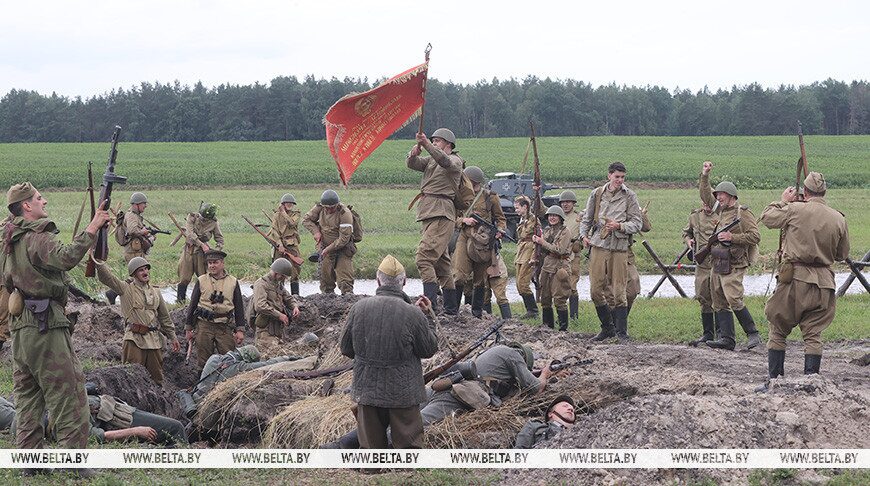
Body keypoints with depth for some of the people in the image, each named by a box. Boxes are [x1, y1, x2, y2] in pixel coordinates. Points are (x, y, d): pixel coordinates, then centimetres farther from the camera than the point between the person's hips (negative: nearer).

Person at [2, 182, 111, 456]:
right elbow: (65, 259, -31)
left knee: (28, 395, 12)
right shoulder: (37, 238, -13)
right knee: (66, 392, -5)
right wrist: (92, 229, -29)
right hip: (45, 324, -9)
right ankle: (76, 457, -7)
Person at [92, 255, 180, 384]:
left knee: (156, 377, 10)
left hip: (154, 339, 5)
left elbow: (164, 317, 21)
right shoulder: (126, 288, 0)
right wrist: (98, 262, -32)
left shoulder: (155, 291, 15)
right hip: (134, 339, -5)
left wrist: (172, 337, 21)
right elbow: (106, 277, -15)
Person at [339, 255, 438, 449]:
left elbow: (346, 349, 2)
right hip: (403, 392, -3)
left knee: (371, 445, 14)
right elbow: (429, 349, -4)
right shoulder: (413, 314, -17)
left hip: (367, 388, 3)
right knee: (408, 442, 8)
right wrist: (428, 317, 6)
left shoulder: (359, 308, -8)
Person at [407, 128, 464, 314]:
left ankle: (430, 302, -29)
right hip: (427, 213, 9)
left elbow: (445, 161, -23)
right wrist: (413, 154, -15)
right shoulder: (431, 160, 23)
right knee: (441, 261, 11)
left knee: (423, 257, -21)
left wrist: (427, 145, -35)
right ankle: (452, 308, 16)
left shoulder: (455, 161, 0)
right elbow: (413, 165, 8)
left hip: (442, 214, -9)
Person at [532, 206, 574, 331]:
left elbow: (560, 250, -16)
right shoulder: (547, 230, 15)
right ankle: (548, 324, 19)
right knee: (545, 298, 9)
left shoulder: (565, 231, -6)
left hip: (560, 267, -7)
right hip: (547, 267, 7)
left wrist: (543, 243, -14)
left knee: (559, 300, -10)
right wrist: (537, 242, -1)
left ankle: (563, 327, -6)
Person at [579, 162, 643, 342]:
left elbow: (637, 223, 2)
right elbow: (587, 218, 20)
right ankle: (607, 328, 17)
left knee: (618, 291, -3)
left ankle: (622, 332, 4)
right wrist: (584, 235, 6)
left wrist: (619, 226, -13)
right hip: (598, 245, 3)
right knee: (596, 290, 2)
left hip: (619, 247, -3)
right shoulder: (597, 194, 10)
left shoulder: (629, 196, 3)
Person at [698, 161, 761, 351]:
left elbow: (755, 236, -14)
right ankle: (726, 338, 6)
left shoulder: (742, 213, -8)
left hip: (733, 265, -9)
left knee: (734, 300, -18)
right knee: (719, 303, 6)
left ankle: (753, 334, -10)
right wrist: (705, 176, 17)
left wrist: (732, 237, -18)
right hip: (717, 264, 9)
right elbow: (705, 195, 27)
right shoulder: (719, 210, 15)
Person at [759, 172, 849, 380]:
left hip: (795, 279, -3)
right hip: (823, 283, 3)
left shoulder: (794, 210, -8)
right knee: (813, 334, 8)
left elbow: (767, 217, 7)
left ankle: (774, 377, 10)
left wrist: (783, 201, 19)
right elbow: (842, 254, 12)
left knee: (778, 330, 10)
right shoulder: (838, 219, 2)